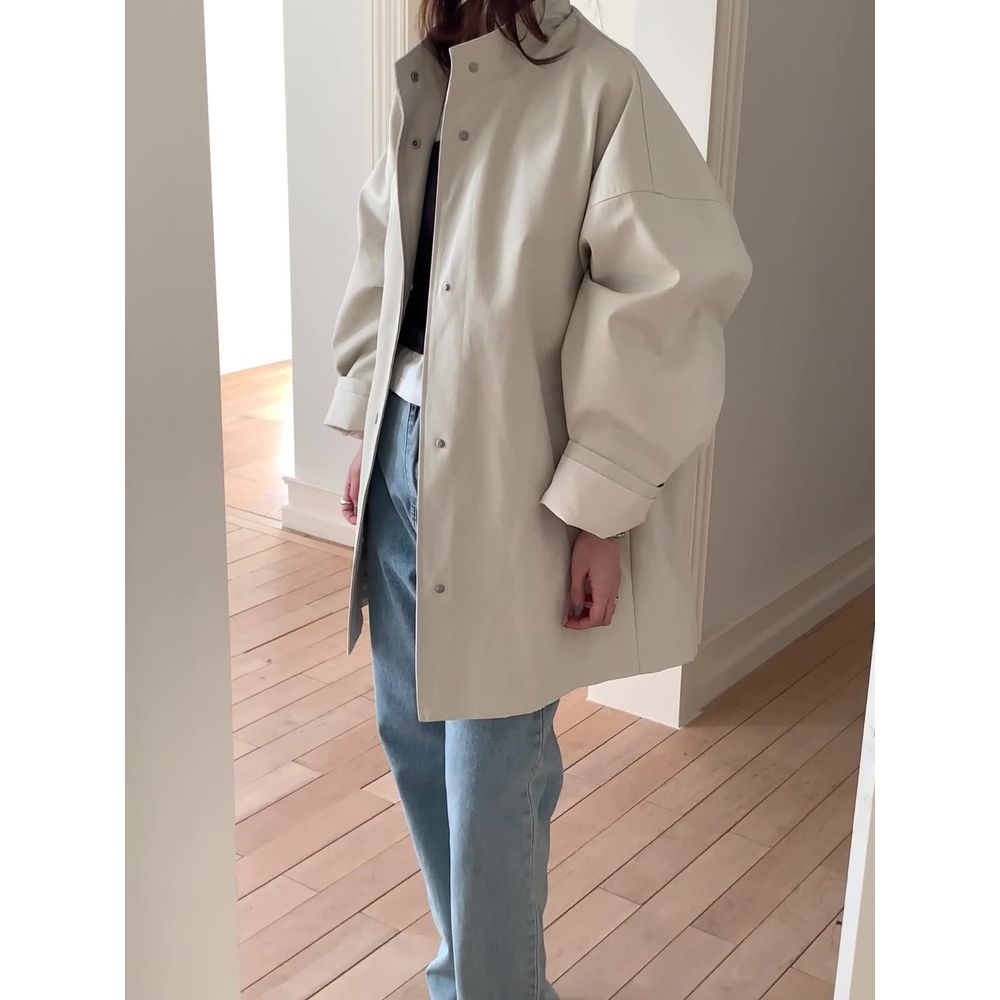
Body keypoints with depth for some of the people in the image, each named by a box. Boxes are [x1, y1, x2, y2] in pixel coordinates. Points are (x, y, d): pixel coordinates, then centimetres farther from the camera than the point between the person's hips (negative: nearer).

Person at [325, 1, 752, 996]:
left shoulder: (597, 85, -13)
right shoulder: (420, 83, 8)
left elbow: (671, 298, -17)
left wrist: (600, 511, -17)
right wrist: (365, 433, 13)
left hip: (507, 483, -7)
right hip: (404, 455, 7)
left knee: (492, 775, 2)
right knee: (411, 731, 16)